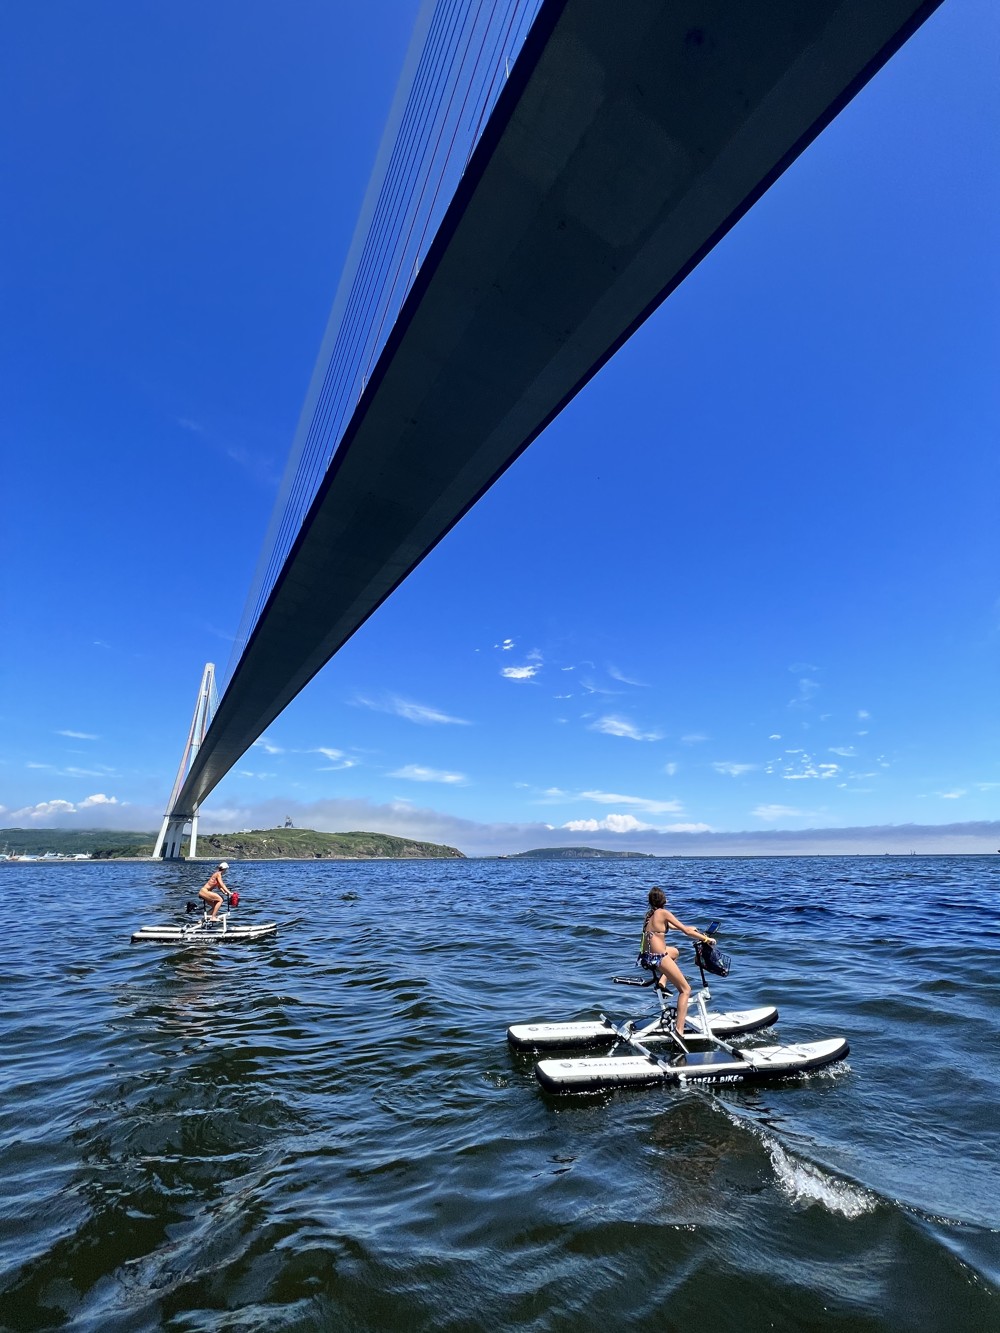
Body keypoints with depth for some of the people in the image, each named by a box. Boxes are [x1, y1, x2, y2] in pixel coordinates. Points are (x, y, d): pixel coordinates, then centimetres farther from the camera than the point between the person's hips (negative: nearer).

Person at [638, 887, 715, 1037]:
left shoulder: (650, 914, 13)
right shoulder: (663, 913, -9)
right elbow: (685, 931, -9)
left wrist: (687, 928, 39)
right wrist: (706, 939, 4)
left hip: (645, 957, 7)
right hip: (659, 958, -7)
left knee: (674, 951, 35)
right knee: (685, 989, 6)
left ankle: (661, 982, 21)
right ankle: (679, 1030, -3)